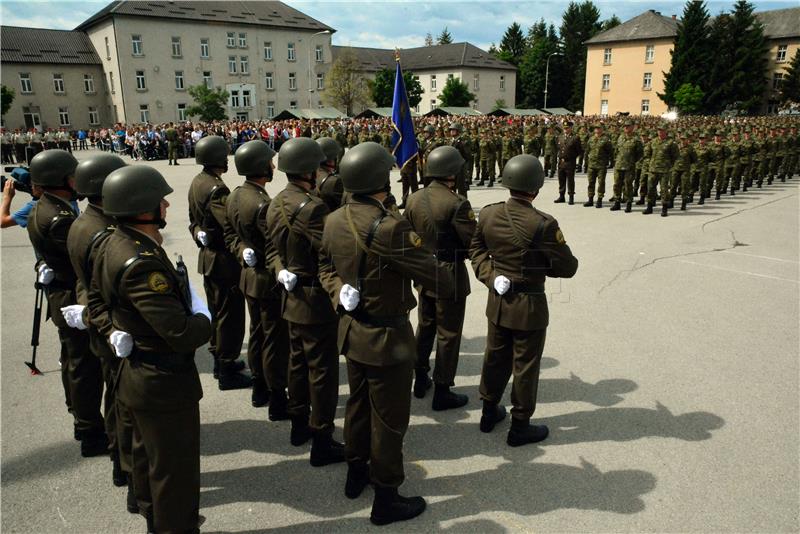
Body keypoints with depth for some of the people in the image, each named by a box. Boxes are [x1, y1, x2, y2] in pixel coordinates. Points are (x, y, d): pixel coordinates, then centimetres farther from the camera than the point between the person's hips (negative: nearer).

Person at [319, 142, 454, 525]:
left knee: (358, 403, 25)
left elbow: (326, 266, 14)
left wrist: (339, 292, 2)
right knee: (389, 419, 9)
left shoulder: (335, 220, -3)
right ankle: (386, 499, 26)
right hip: (387, 336, -8)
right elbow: (438, 279, -22)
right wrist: (445, 281, -2)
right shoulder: (390, 226, -29)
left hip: (352, 329, 8)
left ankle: (356, 471, 45)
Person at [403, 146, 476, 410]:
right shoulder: (457, 203, -21)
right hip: (450, 274, -6)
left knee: (425, 326, 21)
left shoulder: (414, 199, -1)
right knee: (448, 334, 6)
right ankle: (442, 392, 16)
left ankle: (420, 380, 34)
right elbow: (473, 242, -19)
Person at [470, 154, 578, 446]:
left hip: (498, 300, 6)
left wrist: (490, 276, -2)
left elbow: (476, 250, 7)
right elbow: (568, 267, -14)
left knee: (495, 357, 21)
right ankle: (520, 427, 26)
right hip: (529, 305, -5)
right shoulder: (543, 224, -24)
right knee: (525, 366, 10)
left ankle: (489, 412, 38)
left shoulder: (488, 214, -7)